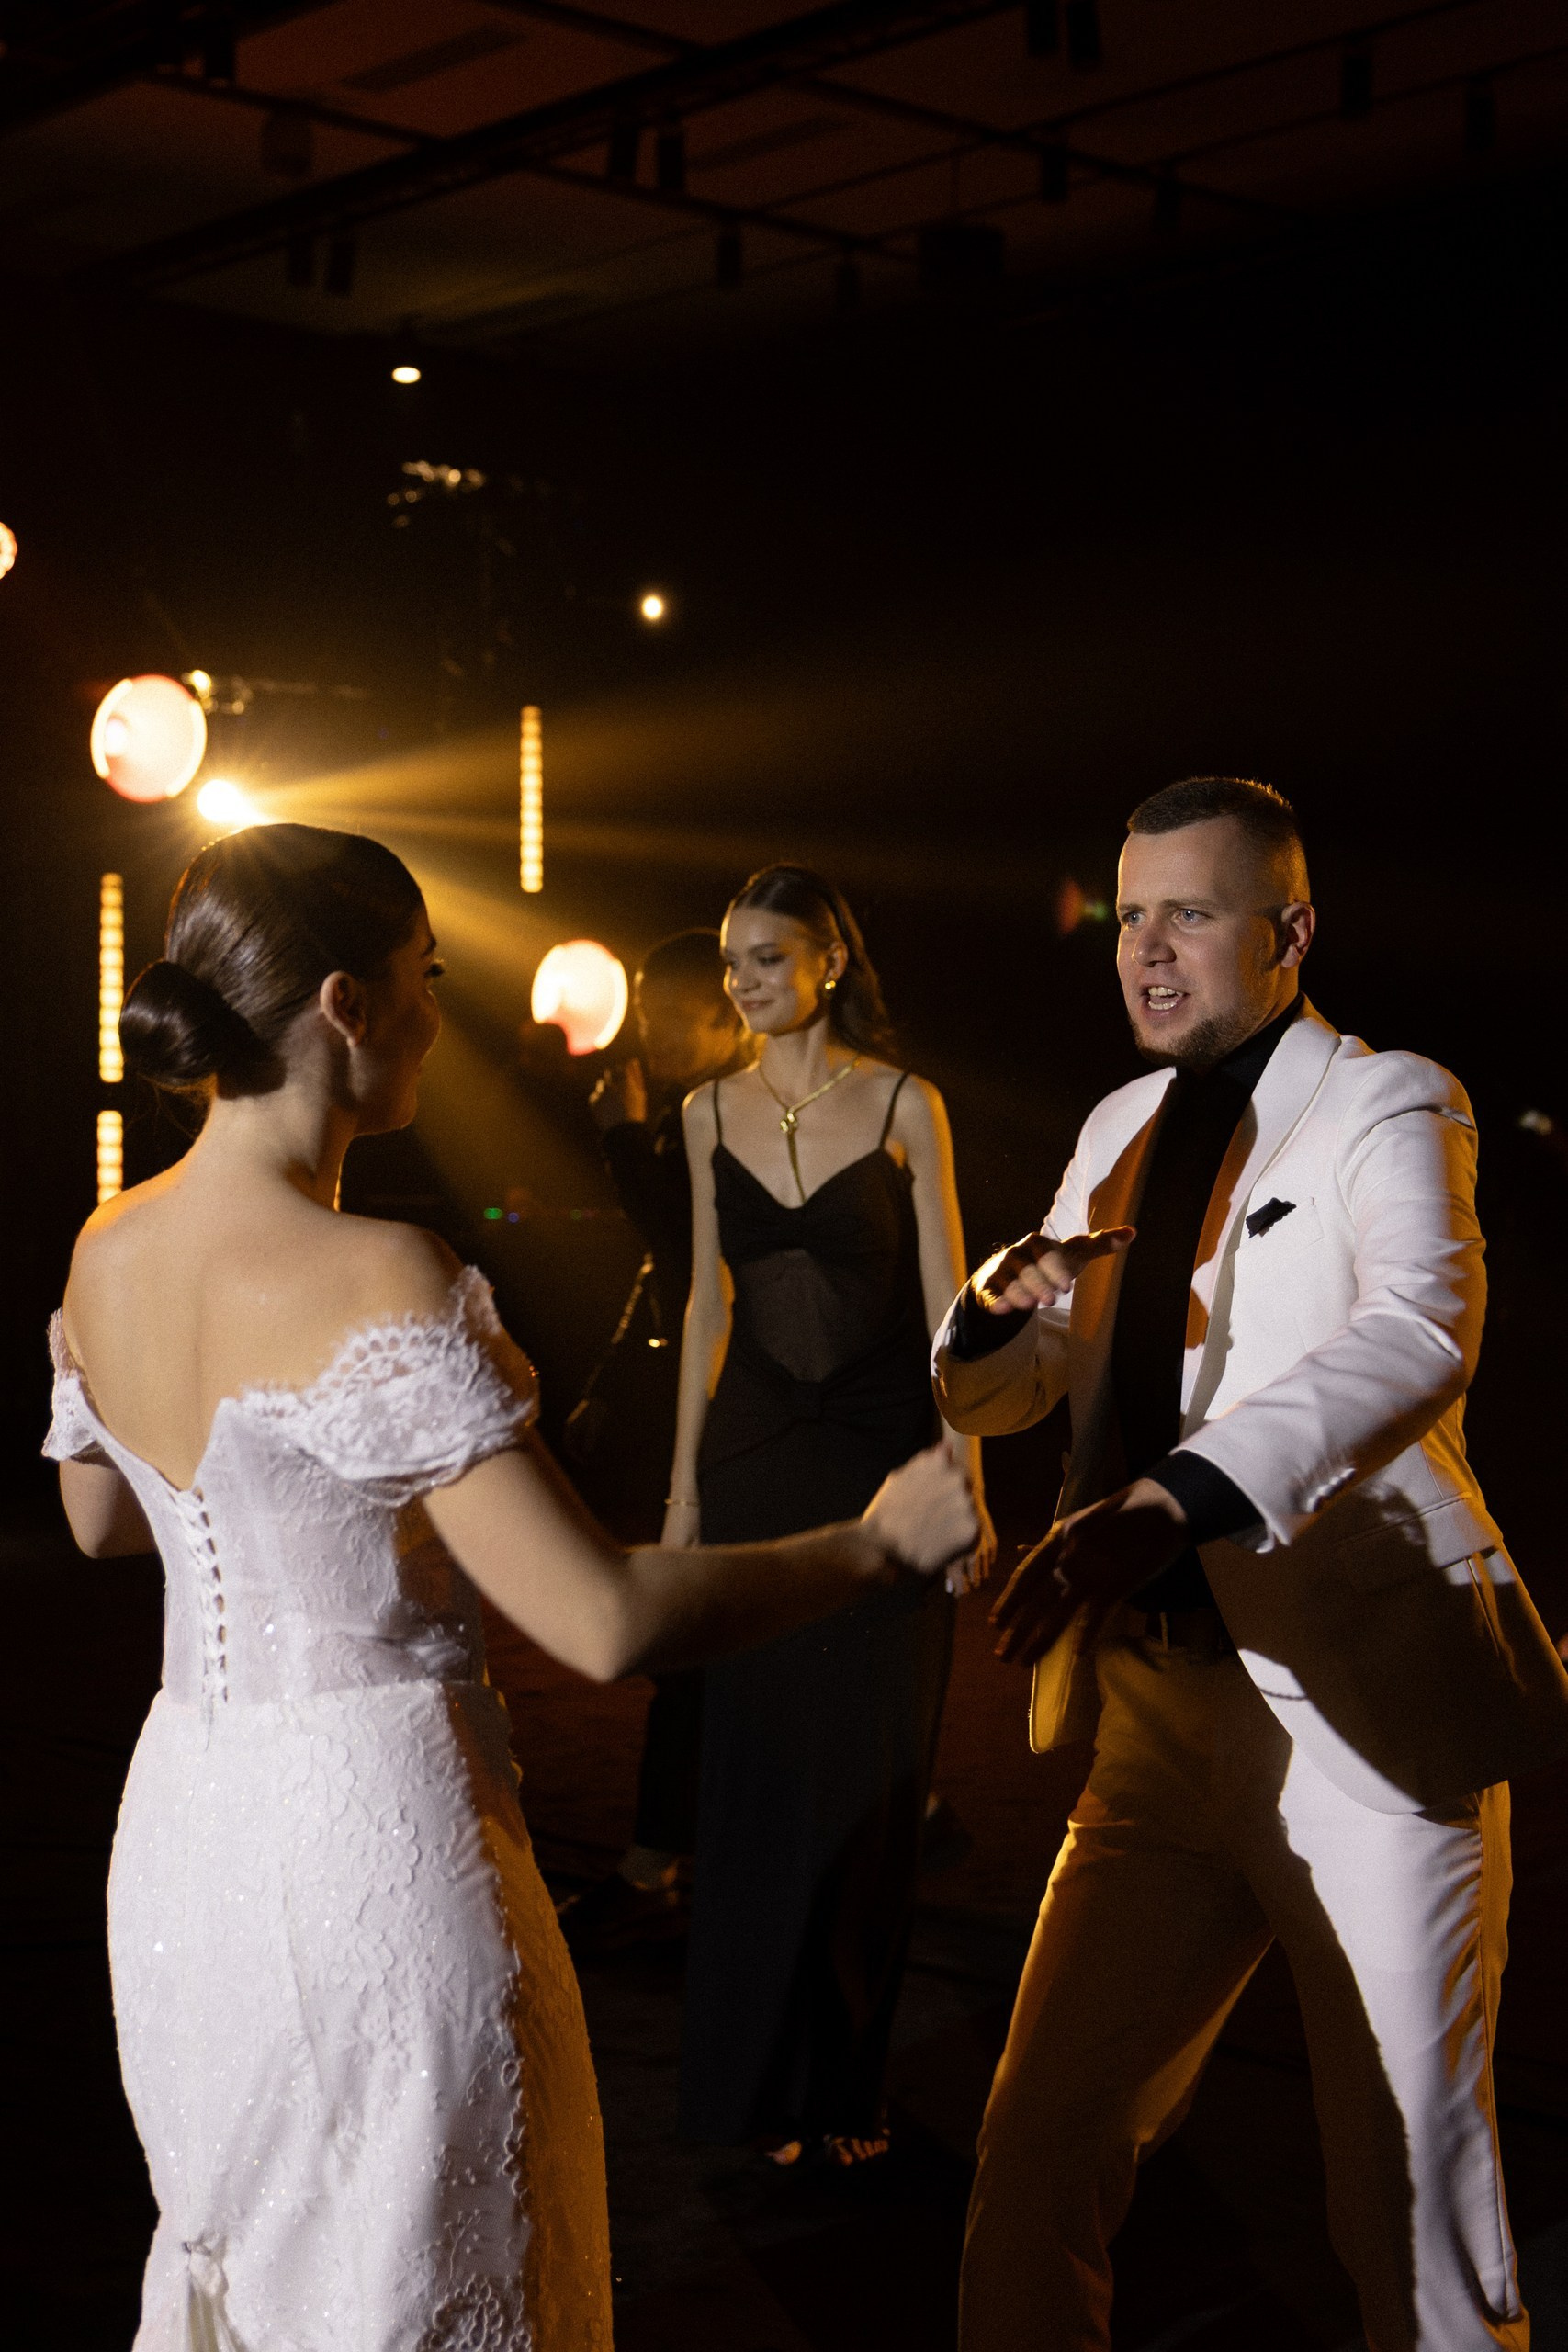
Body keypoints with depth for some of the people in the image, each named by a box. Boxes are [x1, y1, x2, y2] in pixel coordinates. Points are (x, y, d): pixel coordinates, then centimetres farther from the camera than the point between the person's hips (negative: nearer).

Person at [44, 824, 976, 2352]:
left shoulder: (106, 1251, 1)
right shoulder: (373, 1284, -22)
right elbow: (606, 1623, -25)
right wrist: (882, 1539, -14)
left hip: (178, 1828, 8)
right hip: (373, 1833, -7)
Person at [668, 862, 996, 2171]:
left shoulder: (905, 1106, -3)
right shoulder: (712, 1114, 7)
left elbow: (945, 1305, -2)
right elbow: (709, 1303, 11)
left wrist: (966, 1484, -6)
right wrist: (685, 1481, 10)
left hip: (881, 1455, -2)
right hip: (754, 1461, 3)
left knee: (872, 1779, 3)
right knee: (760, 1768, 5)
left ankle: (848, 2083, 17)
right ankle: (762, 2079, 19)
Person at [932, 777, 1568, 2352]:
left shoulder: (1388, 1107, -5)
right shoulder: (1121, 1129, 15)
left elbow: (1417, 1332, -27)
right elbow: (994, 1397, 23)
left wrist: (1174, 1498, -42)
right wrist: (1001, 1303, -2)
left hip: (1370, 1724, -6)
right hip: (1165, 1726, 6)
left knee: (1411, 2201, 2)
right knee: (1041, 2152, 7)